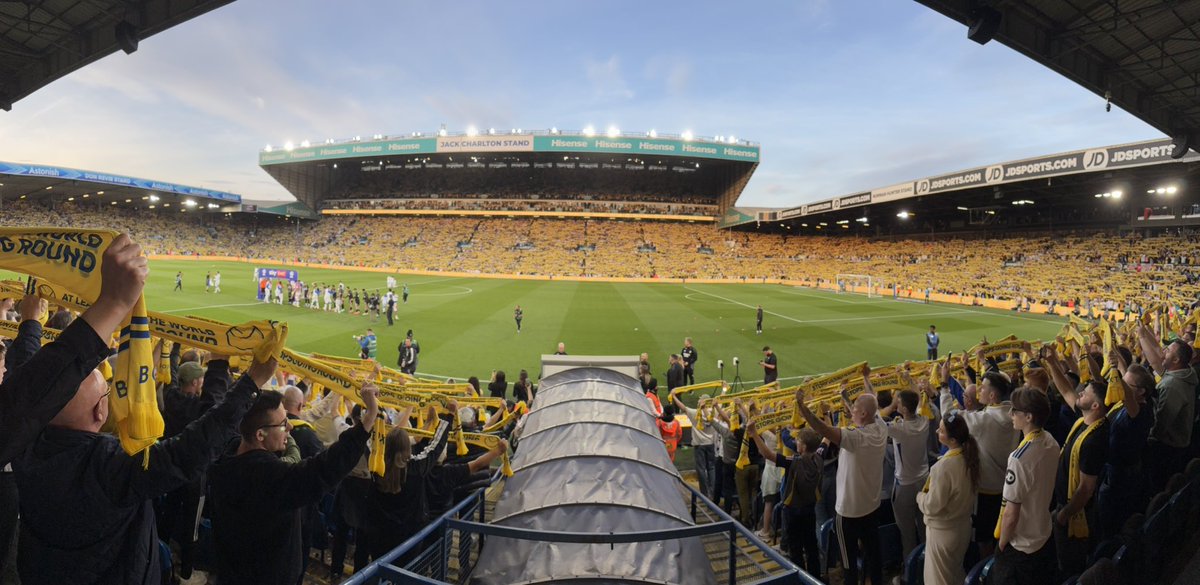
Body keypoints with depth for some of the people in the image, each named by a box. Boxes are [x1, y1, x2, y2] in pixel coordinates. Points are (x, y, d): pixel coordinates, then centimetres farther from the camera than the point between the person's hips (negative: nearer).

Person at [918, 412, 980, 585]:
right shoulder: (968, 456, -8)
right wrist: (931, 491, 10)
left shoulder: (944, 466, -32)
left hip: (943, 531, -7)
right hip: (963, 525, 8)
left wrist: (920, 496, -5)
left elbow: (932, 506, -24)